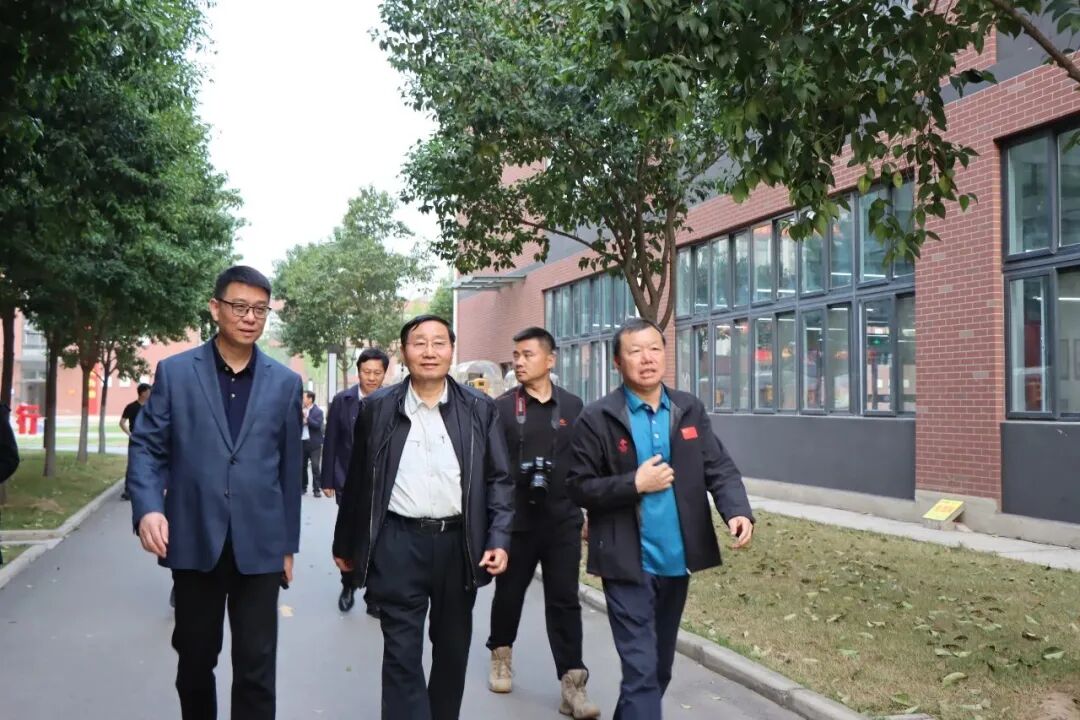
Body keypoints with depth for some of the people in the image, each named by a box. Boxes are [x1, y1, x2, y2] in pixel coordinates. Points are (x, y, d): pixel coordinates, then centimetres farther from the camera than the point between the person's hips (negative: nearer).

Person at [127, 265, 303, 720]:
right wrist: (148, 508, -18)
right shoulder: (175, 372, 2)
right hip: (194, 541, 0)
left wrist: (289, 544, 9)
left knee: (256, 667, 1)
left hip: (259, 545, 0)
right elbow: (146, 446, 0)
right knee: (194, 660, 16)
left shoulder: (285, 383, 5)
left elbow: (289, 467, 7)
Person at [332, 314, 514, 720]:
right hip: (398, 545, -1)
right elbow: (357, 482, 8)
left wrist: (498, 539, -9)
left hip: (459, 544, 2)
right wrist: (344, 543, 12)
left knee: (452, 649, 15)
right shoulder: (377, 408, 2)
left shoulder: (480, 409, 2)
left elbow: (499, 480, 2)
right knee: (402, 654, 0)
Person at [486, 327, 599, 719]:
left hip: (563, 520, 1)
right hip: (516, 519, -1)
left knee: (564, 600, 1)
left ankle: (572, 684, 4)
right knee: (509, 591, 15)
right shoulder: (501, 407, -3)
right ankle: (501, 655, 38)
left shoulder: (572, 406, 3)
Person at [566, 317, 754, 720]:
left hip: (676, 560, 5)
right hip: (628, 564, -5)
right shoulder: (598, 418, -8)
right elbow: (579, 488, -8)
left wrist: (737, 511, -20)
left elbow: (719, 468, -2)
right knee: (642, 668, -4)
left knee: (661, 666, 20)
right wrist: (634, 484, -20)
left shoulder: (690, 410, 4)